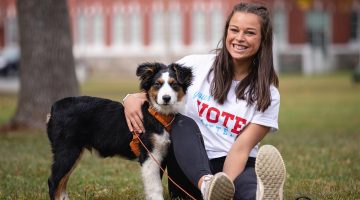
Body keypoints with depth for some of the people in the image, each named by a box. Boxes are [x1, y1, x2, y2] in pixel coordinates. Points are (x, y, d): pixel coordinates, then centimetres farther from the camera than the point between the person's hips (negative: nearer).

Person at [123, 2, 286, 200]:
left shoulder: (267, 95, 2)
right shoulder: (196, 65, 5)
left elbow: (241, 147, -9)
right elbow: (152, 92, 13)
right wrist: (132, 98, -13)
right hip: (190, 172, 2)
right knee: (183, 123, -27)